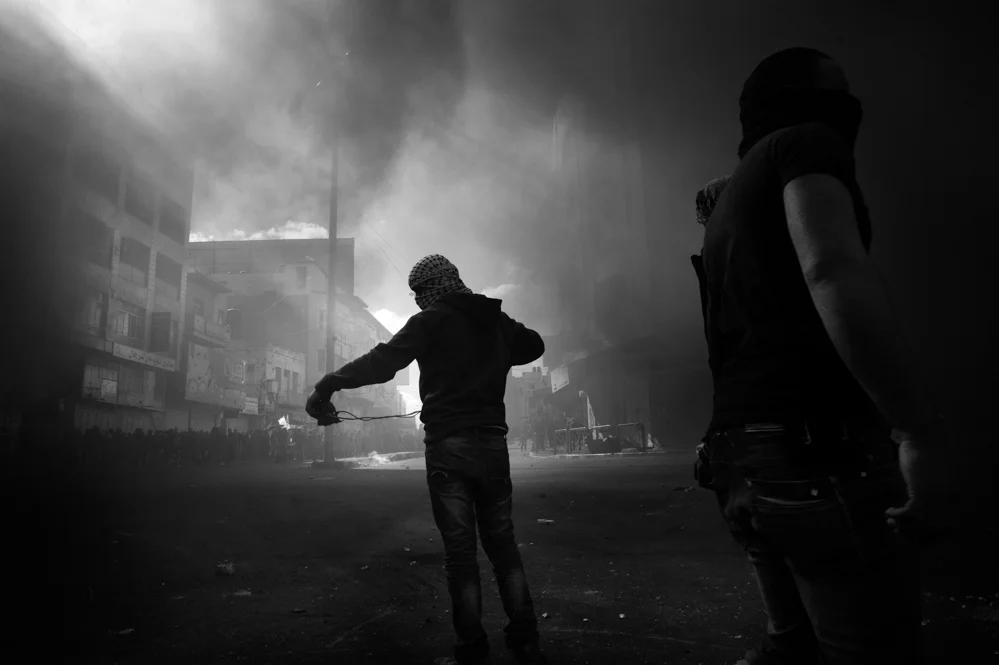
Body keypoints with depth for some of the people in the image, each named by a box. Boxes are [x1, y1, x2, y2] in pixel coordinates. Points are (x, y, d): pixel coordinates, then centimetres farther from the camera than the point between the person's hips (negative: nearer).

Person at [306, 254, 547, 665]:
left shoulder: (432, 320, -7)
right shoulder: (496, 319, 10)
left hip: (449, 446, -5)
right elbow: (534, 345, 27)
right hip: (493, 444, 5)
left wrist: (327, 386, -18)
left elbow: (384, 360, -19)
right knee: (502, 543, 14)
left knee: (460, 553, 4)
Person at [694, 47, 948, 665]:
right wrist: (922, 433, -19)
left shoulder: (728, 201, 23)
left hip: (744, 457, 9)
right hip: (823, 455, -9)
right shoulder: (807, 142, -2)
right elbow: (833, 269, -22)